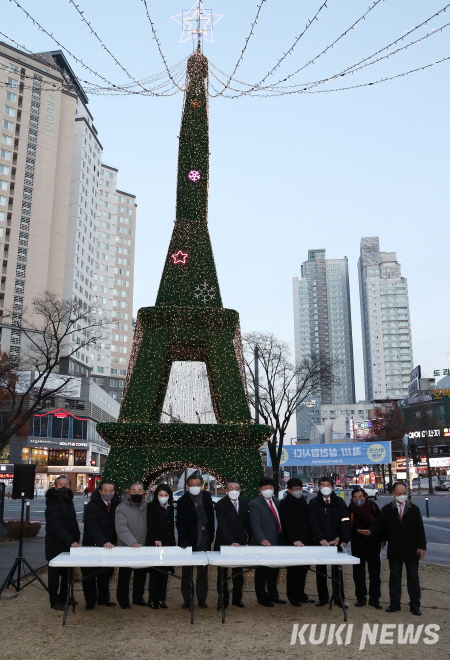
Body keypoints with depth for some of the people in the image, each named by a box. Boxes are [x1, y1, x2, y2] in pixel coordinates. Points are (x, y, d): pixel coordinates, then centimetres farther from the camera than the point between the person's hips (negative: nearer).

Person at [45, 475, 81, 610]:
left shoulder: (68, 500, 10)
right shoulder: (53, 502, -17)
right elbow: (56, 526, -27)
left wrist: (75, 539, 8)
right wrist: (71, 541, -34)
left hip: (69, 543, 8)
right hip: (56, 544, -8)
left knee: (67, 572, 14)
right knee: (55, 573, 3)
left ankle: (64, 598, 26)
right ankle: (55, 601, 14)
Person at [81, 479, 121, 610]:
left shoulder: (117, 504, -2)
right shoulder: (92, 506, -17)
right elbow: (93, 527, -27)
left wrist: (112, 542, -11)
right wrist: (103, 542, -39)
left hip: (109, 545, 4)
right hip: (92, 545, -3)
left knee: (106, 574, 12)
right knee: (89, 575, 5)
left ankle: (103, 598, 26)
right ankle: (90, 601, 19)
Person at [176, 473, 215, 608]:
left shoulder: (206, 496, 1)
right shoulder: (182, 501, -10)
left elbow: (211, 516, 8)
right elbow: (180, 523, -13)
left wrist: (211, 535, 4)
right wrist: (184, 542, -20)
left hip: (204, 539, 3)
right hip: (189, 540, -3)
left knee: (203, 570, 9)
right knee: (186, 571, 7)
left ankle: (202, 599, 18)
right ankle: (186, 599, 15)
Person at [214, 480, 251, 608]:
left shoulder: (244, 502, 1)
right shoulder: (221, 504, -16)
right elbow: (222, 526, -25)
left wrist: (251, 536, 9)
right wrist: (231, 542, -34)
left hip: (240, 542, 4)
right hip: (224, 543, -4)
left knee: (238, 573, 11)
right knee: (223, 573, 7)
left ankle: (237, 599, 20)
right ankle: (223, 599, 16)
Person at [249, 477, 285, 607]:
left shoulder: (276, 502, 12)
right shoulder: (255, 503, -10)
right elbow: (255, 524, -17)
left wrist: (282, 539, 11)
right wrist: (262, 539, -29)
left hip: (277, 542, 7)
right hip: (264, 543, -7)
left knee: (274, 570, 15)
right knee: (262, 571, 3)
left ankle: (273, 595, 28)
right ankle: (262, 598, 14)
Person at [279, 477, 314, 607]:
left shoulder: (302, 501, 14)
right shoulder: (285, 503, -9)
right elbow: (288, 524, -17)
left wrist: (310, 538, 11)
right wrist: (295, 540, -26)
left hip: (305, 542, 7)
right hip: (293, 543, -7)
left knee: (303, 569, 11)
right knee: (293, 570, -1)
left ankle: (300, 594, 22)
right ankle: (293, 597, 9)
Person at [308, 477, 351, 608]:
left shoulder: (339, 502, 3)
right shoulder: (314, 503, 0)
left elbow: (345, 522, -3)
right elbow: (313, 523, -7)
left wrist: (342, 539, -12)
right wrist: (321, 539, -18)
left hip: (336, 542, 0)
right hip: (320, 542, 0)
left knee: (337, 570, 3)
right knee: (320, 570, 6)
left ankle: (339, 598, 12)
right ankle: (323, 598, 15)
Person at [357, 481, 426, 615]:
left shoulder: (414, 509, 0)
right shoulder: (386, 509, -1)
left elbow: (420, 529, 1)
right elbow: (379, 524, -3)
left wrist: (422, 546, -4)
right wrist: (370, 531, -23)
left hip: (412, 551, 0)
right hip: (395, 551, 0)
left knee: (413, 578, 8)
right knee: (394, 578, 10)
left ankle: (415, 606, 17)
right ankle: (394, 604, 19)